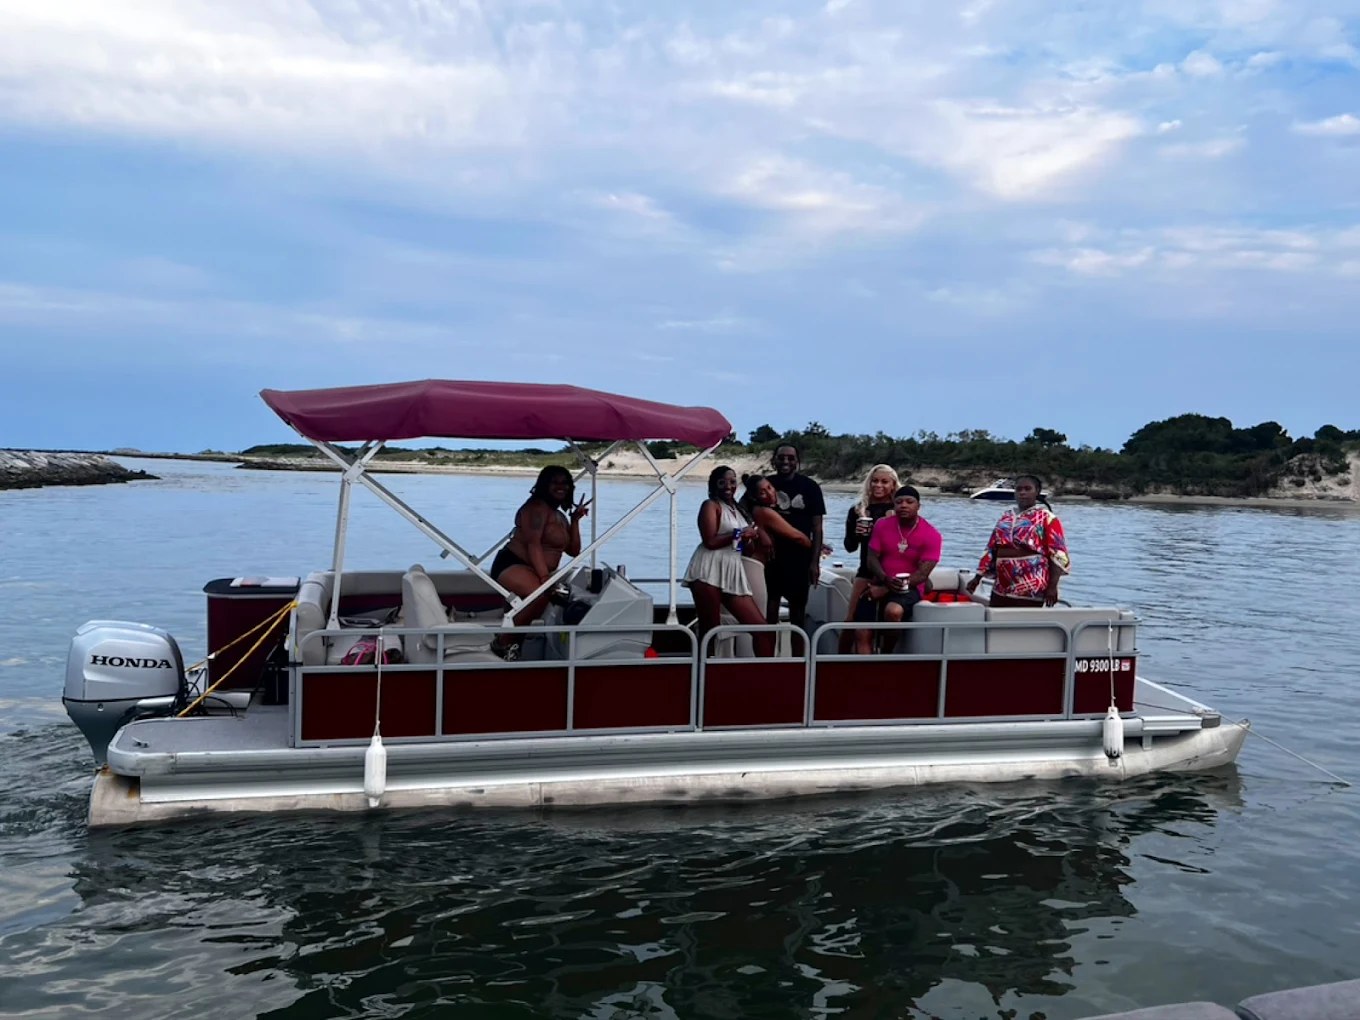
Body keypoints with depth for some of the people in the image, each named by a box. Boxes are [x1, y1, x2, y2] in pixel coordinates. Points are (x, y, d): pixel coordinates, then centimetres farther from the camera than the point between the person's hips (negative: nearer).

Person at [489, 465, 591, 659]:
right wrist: (544, 577, -31)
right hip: (511, 565, -10)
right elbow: (533, 544, -20)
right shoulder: (537, 507, -8)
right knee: (540, 594, -37)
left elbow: (574, 551, 16)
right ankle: (503, 642, -22)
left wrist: (575, 520, 8)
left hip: (535, 572, 10)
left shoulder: (561, 516, 20)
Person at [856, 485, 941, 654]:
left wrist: (885, 589, -18)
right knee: (862, 633, -14)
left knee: (893, 611, -36)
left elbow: (922, 574, -12)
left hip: (909, 588, -4)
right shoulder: (882, 525, 2)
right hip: (879, 586, 4)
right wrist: (886, 580, -22)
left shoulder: (931, 535, -8)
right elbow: (871, 558, 1)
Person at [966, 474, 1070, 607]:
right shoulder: (1006, 516, 15)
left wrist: (1052, 586, -15)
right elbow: (992, 549, 17)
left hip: (1030, 589, -6)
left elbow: (1058, 553, -8)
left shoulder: (1046, 517, -2)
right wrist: (977, 577, 14)